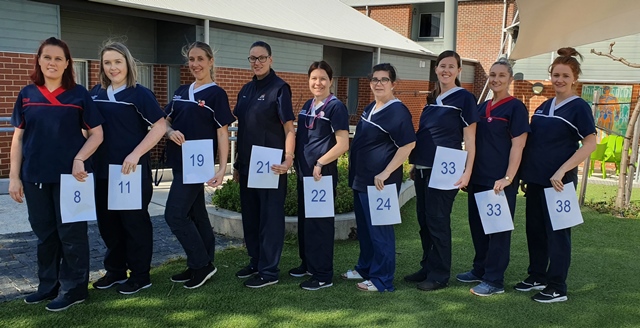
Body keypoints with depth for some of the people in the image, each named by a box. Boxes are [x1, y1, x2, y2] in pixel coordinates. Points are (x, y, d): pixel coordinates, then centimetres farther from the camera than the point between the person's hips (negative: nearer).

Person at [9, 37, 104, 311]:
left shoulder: (78, 94, -2)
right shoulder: (27, 94, 7)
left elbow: (97, 134, -3)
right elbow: (19, 137, 8)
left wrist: (79, 159, -18)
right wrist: (14, 176, 3)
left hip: (69, 174, -4)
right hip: (35, 176, 4)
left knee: (71, 233, 4)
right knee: (44, 232, 14)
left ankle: (73, 289, 17)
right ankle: (49, 285, 29)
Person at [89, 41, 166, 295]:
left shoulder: (140, 94, -7)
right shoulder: (96, 93, 9)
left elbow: (160, 126, -13)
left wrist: (136, 154, -19)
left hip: (133, 169, -6)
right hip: (103, 169, 6)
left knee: (134, 221, 3)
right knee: (107, 221, 13)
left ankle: (140, 276, 15)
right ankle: (115, 270, 28)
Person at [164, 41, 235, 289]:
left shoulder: (216, 94, -7)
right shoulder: (181, 92, 12)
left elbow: (222, 132, -11)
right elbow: (166, 121, 16)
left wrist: (222, 168, -17)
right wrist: (171, 132, -8)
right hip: (179, 161, 7)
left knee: (174, 215, -8)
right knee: (196, 214, 13)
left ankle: (201, 264, 5)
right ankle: (202, 265, 23)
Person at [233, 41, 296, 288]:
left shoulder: (279, 88, -8)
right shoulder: (246, 90, 13)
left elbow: (289, 128, -12)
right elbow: (241, 128, 16)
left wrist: (288, 159, -25)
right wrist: (238, 163, 15)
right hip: (247, 163, 8)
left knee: (270, 217, 0)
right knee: (250, 215, 15)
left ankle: (269, 271, 8)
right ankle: (255, 261, 29)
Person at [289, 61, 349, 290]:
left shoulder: (335, 107, -10)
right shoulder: (307, 105, 12)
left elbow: (343, 144, -16)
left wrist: (320, 164, -17)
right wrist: (296, 160, 10)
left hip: (322, 174, -8)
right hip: (304, 172, 8)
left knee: (319, 224, -2)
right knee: (304, 220, 16)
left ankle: (323, 275, 9)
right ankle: (307, 264, 32)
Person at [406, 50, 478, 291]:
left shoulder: (463, 98, -5)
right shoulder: (432, 99, 15)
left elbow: (469, 138, -8)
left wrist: (467, 171, -14)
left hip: (444, 170, -7)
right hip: (423, 169, 7)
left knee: (438, 222, -2)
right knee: (424, 220, 12)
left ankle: (439, 275, 10)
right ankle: (427, 268, 25)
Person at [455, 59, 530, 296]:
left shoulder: (515, 108, -6)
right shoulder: (482, 107, 14)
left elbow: (517, 145, -13)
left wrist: (508, 178, -20)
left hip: (500, 181, -7)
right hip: (478, 178, 7)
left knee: (498, 229, 1)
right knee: (477, 225, 14)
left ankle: (494, 280, 9)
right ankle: (480, 269, 29)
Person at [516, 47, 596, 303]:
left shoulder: (579, 107, -6)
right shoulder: (544, 106, 13)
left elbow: (590, 144, -13)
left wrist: (562, 171, -20)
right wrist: (525, 175, 13)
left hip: (558, 182, -6)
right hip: (535, 179, 7)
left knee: (557, 233, 1)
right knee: (535, 229, 13)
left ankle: (557, 288, 11)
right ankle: (537, 277, 28)